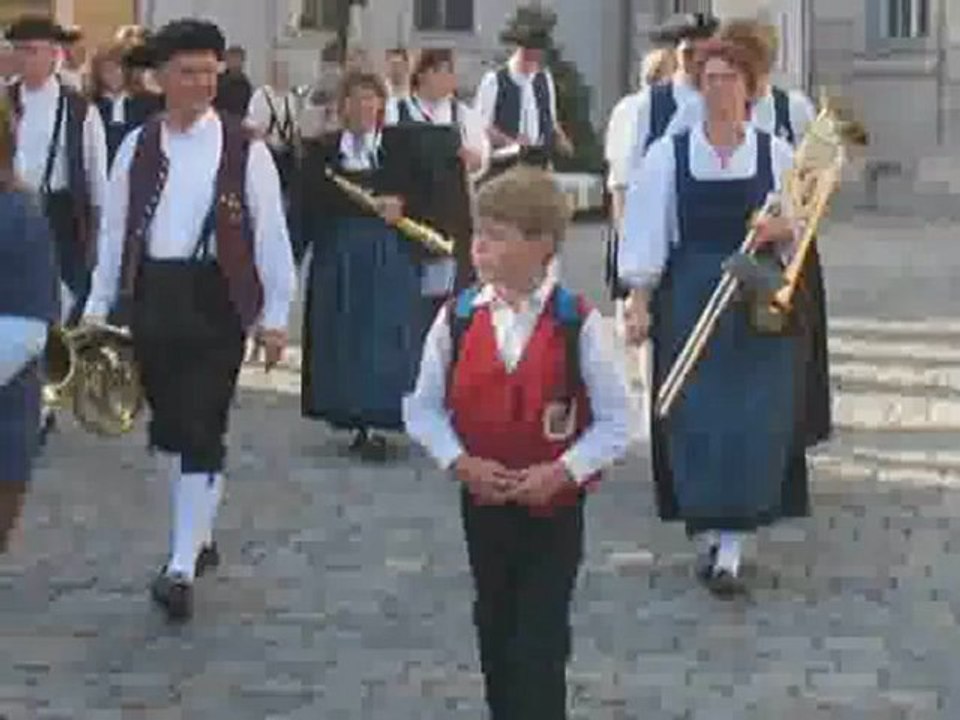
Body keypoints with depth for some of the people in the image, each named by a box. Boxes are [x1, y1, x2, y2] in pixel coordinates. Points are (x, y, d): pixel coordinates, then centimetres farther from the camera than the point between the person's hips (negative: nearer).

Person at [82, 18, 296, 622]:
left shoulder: (245, 150, -4)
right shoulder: (137, 148, 6)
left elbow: (271, 236, -3)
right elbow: (116, 230, 10)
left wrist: (276, 315, -6)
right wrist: (99, 306, 8)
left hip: (216, 299, -4)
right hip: (153, 296, 4)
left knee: (203, 430, -8)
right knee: (166, 426, 14)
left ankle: (183, 567, -5)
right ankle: (198, 536, 33)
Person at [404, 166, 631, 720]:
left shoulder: (577, 324, -14)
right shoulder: (457, 318, -5)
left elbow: (616, 421, -10)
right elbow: (423, 407, 1)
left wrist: (560, 472, -19)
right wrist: (462, 463, -13)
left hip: (555, 508, -4)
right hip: (481, 502, 4)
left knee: (541, 642, -2)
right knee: (496, 631, 17)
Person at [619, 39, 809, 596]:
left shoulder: (776, 154, 2)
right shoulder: (669, 154, 1)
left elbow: (798, 234, 7)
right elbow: (647, 232, 0)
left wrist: (782, 230, -15)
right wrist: (639, 302, -7)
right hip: (689, 300, 0)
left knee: (752, 419, -5)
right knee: (696, 418, 0)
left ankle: (731, 548, -2)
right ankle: (709, 532, 14)